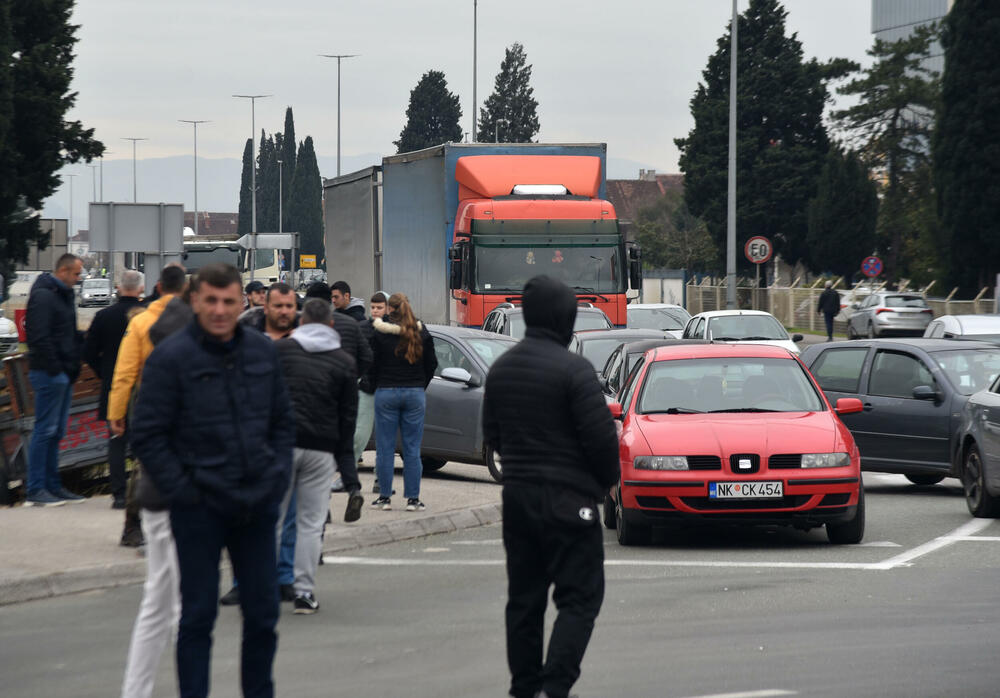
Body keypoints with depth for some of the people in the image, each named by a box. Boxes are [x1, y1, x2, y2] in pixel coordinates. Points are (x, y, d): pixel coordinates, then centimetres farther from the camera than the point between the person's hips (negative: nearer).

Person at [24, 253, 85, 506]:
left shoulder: (64, 295, 17)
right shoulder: (43, 296, -13)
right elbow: (39, 337, -19)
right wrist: (54, 368, -19)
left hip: (64, 374, 10)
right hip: (49, 372, -10)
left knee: (56, 432, 12)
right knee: (45, 430, -8)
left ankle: (53, 485, 17)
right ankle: (35, 490, -6)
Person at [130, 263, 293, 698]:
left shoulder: (262, 352, 6)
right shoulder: (171, 358, -10)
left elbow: (282, 422, 17)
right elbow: (147, 436, -9)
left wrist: (278, 478, 6)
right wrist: (183, 492, -12)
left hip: (258, 506, 5)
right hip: (199, 509, -5)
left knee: (262, 613, 11)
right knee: (198, 616, 1)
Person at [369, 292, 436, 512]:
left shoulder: (379, 333, -6)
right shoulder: (421, 332, 2)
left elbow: (372, 362, -2)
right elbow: (431, 363, 9)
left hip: (386, 393, -2)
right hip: (415, 394, 2)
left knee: (385, 448, 4)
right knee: (412, 450, 5)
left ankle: (384, 497, 5)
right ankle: (413, 498, 4)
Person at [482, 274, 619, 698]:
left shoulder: (501, 369, 8)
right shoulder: (572, 369, -16)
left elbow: (491, 434, 15)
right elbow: (601, 436, -16)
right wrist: (607, 479, 1)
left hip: (517, 494, 7)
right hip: (567, 499, -7)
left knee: (524, 597, 13)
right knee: (579, 597, -3)